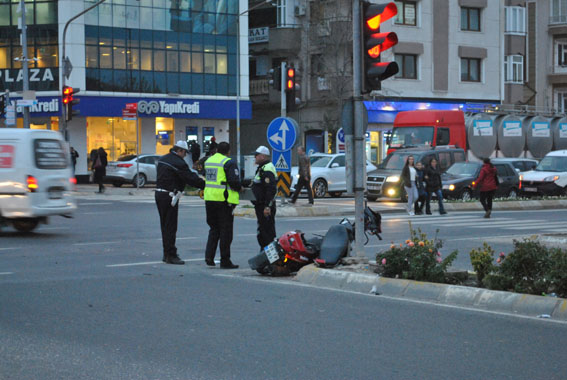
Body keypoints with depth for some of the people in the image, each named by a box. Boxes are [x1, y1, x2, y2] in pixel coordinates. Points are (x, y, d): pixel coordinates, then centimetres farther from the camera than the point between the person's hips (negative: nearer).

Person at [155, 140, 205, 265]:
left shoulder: (162, 159, 13)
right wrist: (206, 184, -10)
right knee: (170, 226, -5)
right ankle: (171, 255, -4)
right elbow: (191, 179, -17)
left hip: (159, 193, 9)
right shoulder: (179, 163, -16)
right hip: (169, 197, -9)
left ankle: (167, 254, 19)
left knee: (165, 225, 14)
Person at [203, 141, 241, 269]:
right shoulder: (229, 163, -11)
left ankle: (209, 256, 6)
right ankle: (225, 261, 3)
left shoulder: (208, 161, 12)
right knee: (225, 230, 0)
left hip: (209, 199, 6)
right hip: (224, 201, -6)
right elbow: (234, 181, -18)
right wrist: (239, 187, 0)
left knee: (214, 229, 17)